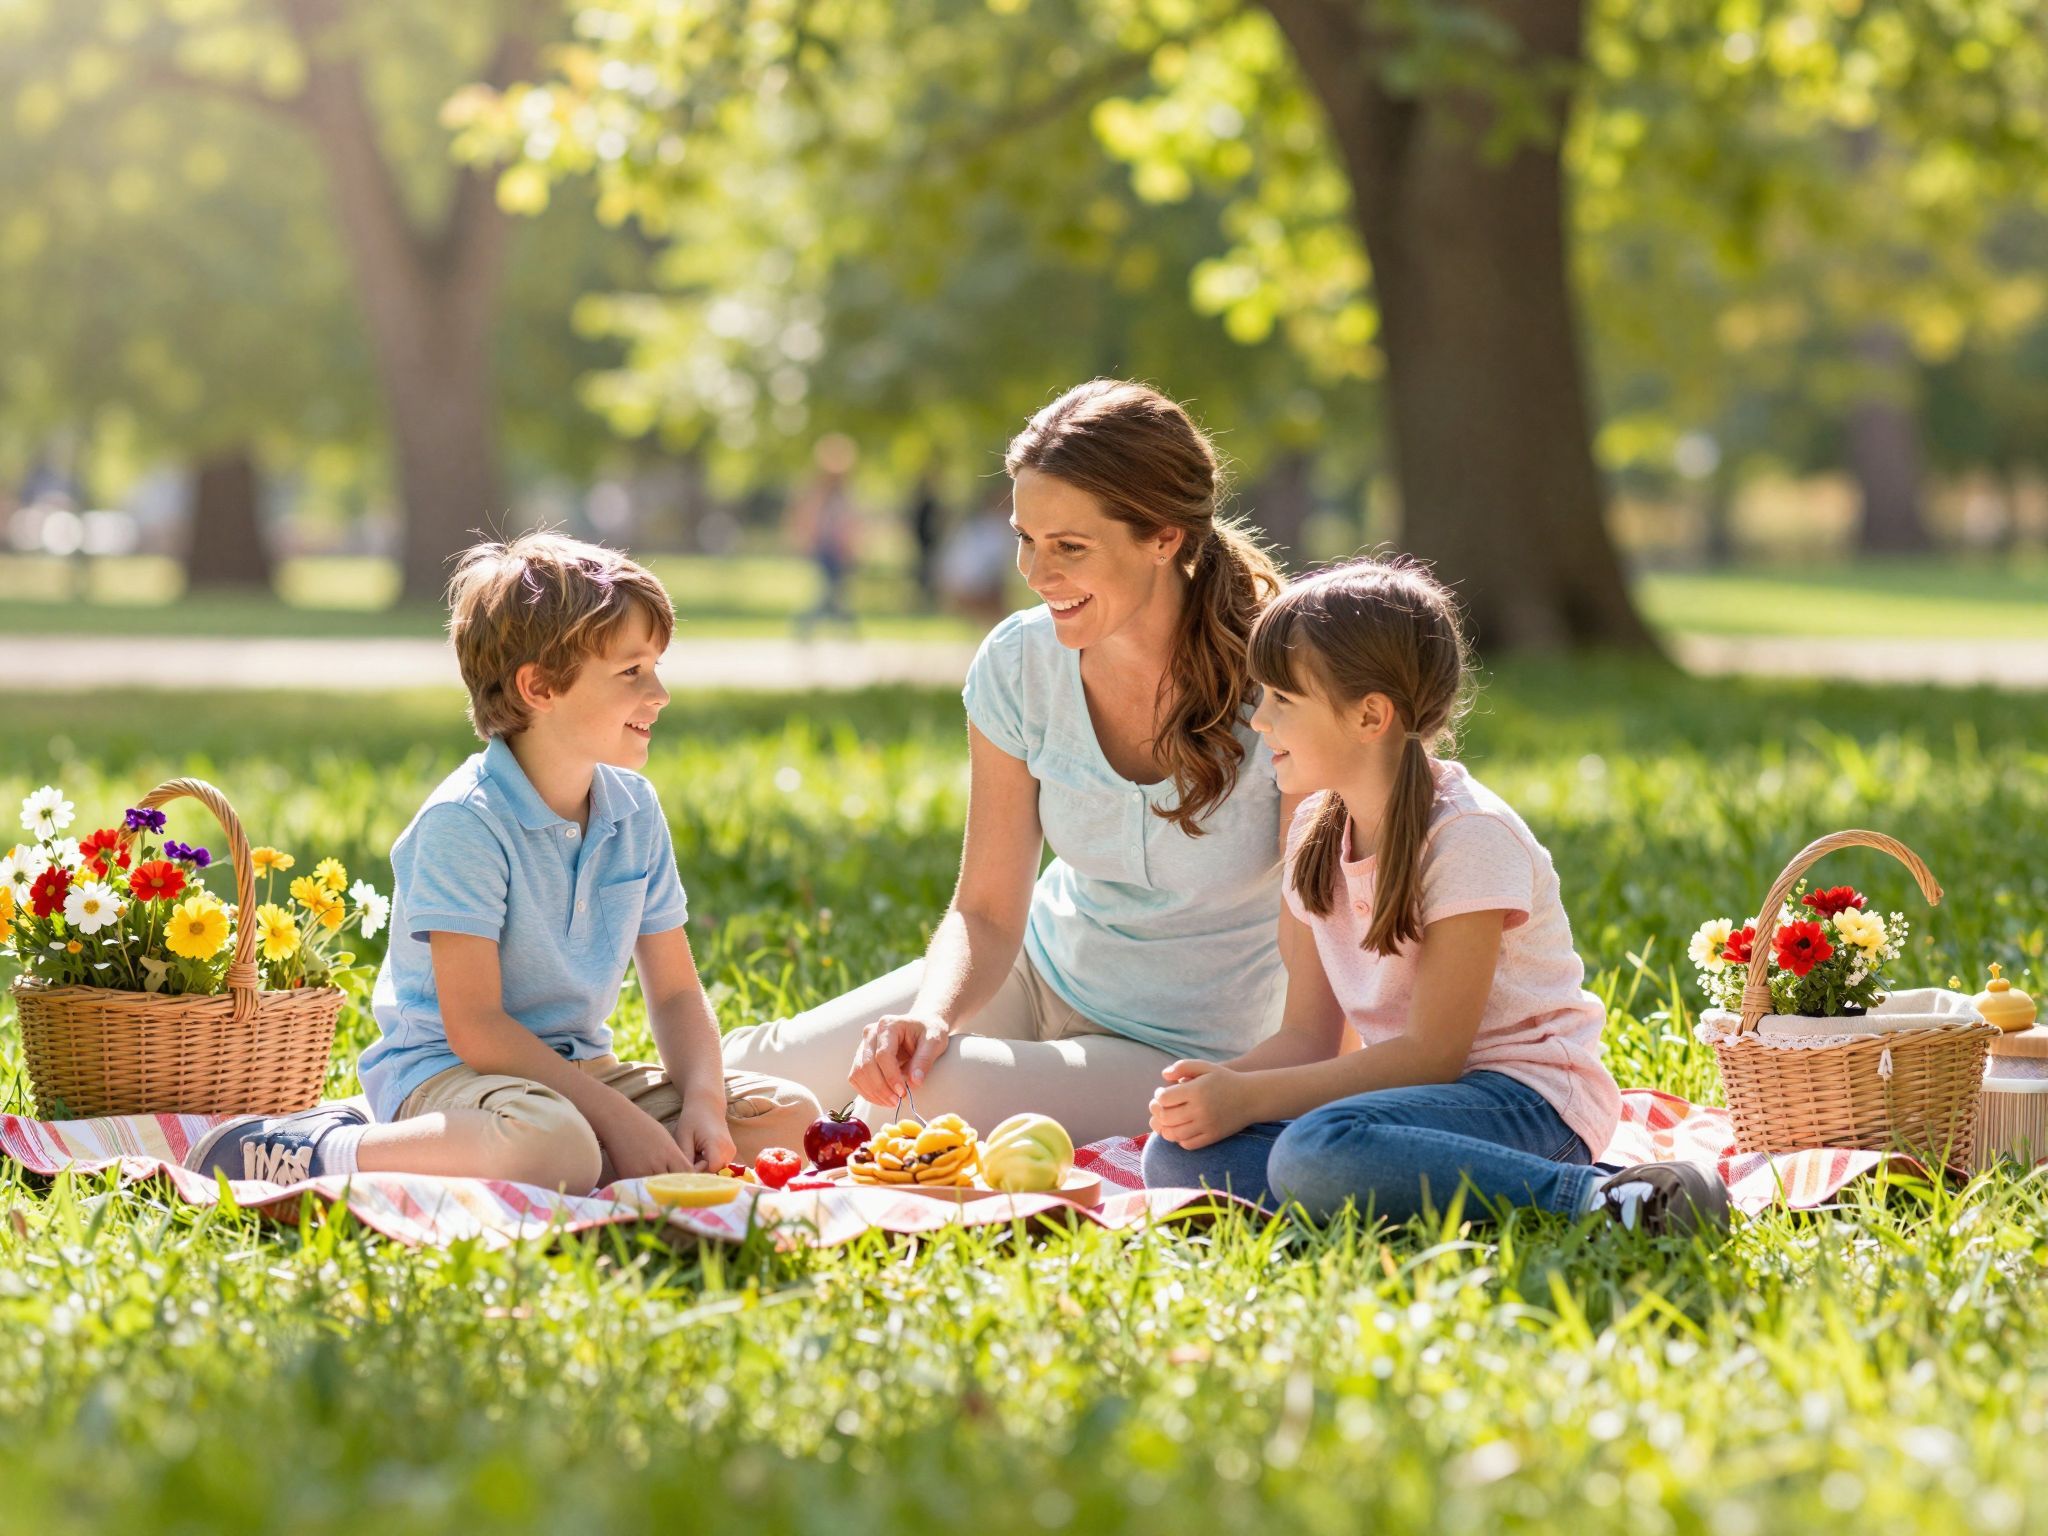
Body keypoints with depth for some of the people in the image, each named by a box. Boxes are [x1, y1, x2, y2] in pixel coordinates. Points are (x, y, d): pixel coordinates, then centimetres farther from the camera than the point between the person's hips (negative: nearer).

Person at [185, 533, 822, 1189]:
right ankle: (307, 1153, -23)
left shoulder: (634, 811, 6)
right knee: (555, 1148, -42)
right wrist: (616, 1117, -22)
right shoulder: (465, 821, -17)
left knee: (792, 1115, -7)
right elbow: (475, 1029, -21)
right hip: (441, 1070, -8)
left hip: (571, 1069, 8)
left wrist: (702, 1102, -11)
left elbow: (675, 994, 9)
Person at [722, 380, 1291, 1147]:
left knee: (942, 1093, -29)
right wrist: (931, 1016, -27)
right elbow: (987, 911, -6)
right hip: (1044, 975, 4)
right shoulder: (1019, 665, -11)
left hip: (1185, 1052, -4)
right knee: (760, 1070, -6)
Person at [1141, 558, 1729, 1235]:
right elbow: (1310, 1034, 9)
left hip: (1528, 1101, -8)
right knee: (1178, 1156, -13)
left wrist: (1250, 1097, -20)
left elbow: (1433, 1052, -18)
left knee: (1317, 1152, -37)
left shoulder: (1466, 837, -15)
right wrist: (1224, 1081, -13)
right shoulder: (1316, 834, 10)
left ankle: (1601, 1199, -27)